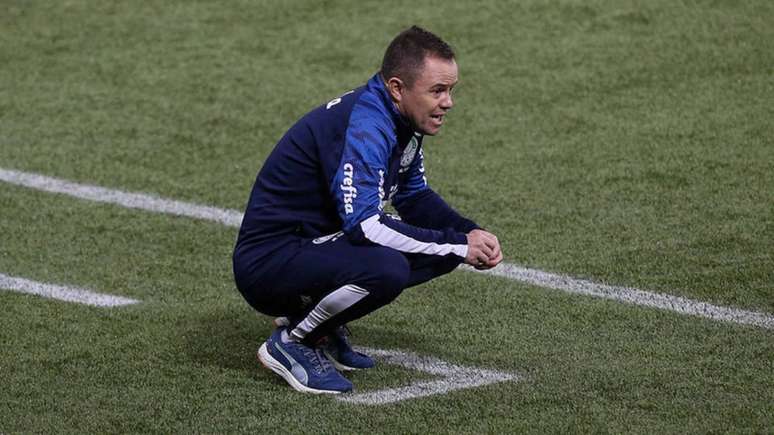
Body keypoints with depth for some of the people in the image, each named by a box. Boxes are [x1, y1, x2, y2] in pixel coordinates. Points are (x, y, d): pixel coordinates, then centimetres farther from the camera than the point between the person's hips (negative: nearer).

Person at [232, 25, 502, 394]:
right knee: (387, 267, -34)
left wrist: (469, 233, 0)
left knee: (446, 248, 3)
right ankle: (291, 343, -10)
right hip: (268, 263, -10)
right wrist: (457, 245, -23)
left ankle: (324, 326, 11)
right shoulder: (364, 127, -24)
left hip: (316, 245, 10)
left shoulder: (401, 119, 6)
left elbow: (414, 197, 19)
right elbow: (364, 225, -31)